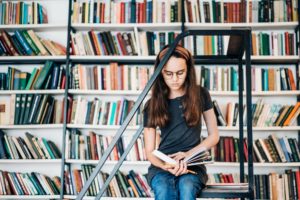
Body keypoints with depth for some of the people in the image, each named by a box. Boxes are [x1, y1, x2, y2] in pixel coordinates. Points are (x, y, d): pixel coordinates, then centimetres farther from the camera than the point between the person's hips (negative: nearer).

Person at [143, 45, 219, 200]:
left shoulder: (200, 95, 3)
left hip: (192, 165, 0)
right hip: (162, 166, 0)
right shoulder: (152, 105, 3)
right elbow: (149, 151, 3)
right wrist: (167, 166, -19)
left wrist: (188, 154, -8)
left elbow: (214, 136, 8)